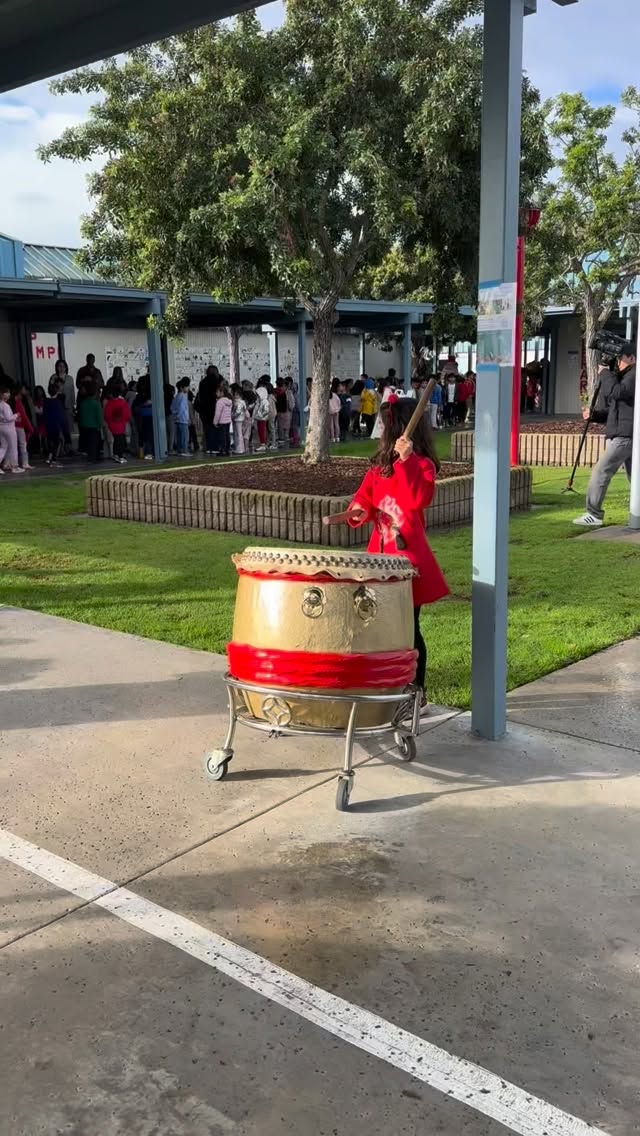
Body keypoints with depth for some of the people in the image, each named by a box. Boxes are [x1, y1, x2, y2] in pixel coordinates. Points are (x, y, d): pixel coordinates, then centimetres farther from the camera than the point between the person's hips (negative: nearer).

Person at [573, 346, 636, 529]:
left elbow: (618, 392, -26)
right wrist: (594, 414, 7)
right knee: (634, 477, 10)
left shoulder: (634, 375, -7)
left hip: (625, 436, -10)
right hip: (623, 436, 10)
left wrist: (605, 374, -12)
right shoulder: (623, 377, 22)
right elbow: (613, 410, 23)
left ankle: (594, 514, -10)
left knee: (601, 472, -12)